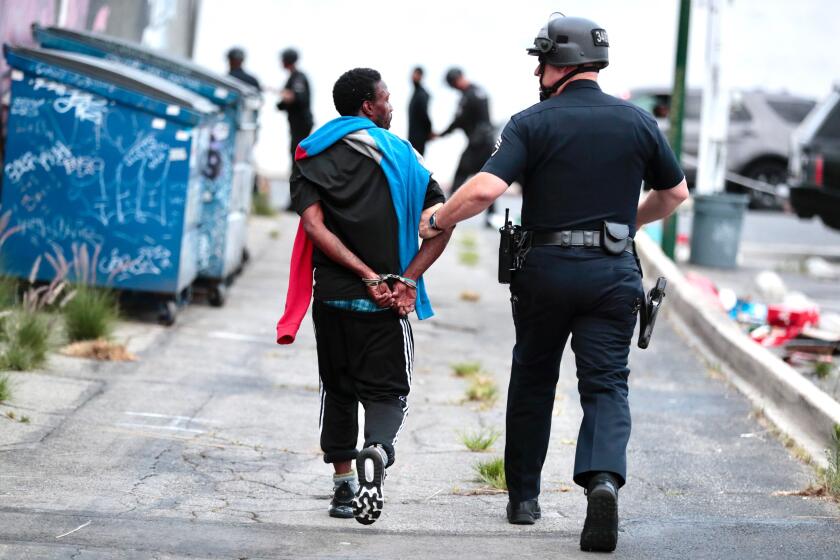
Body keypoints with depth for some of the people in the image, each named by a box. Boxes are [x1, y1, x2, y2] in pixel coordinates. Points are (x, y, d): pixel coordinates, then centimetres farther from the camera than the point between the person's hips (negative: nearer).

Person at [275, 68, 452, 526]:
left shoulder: (313, 157, 5)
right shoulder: (399, 154, 3)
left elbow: (314, 225, -10)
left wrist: (367, 275, -12)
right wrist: (408, 279, -10)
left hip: (332, 295, 2)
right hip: (382, 306, -2)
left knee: (338, 390, 18)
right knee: (386, 391, 1)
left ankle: (344, 485, 18)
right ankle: (377, 450, -30)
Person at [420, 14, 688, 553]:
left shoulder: (533, 123, -6)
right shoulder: (637, 121, 4)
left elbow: (485, 188, -18)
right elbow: (675, 192, 15)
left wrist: (437, 221, -1)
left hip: (545, 270, -1)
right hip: (613, 273, 1)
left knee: (532, 382, 16)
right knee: (606, 386, 1)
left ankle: (523, 495, 24)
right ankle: (604, 478, -25)